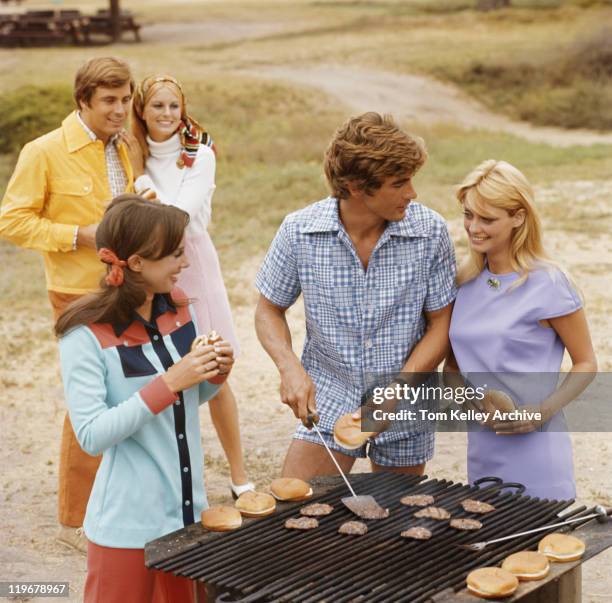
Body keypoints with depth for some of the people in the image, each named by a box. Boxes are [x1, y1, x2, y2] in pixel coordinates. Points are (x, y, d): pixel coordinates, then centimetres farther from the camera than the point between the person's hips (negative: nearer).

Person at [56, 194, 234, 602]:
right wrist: (169, 382, -26)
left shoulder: (178, 309, 2)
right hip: (127, 524, -6)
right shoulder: (86, 335, -17)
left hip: (189, 510, 6)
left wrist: (213, 375, -7)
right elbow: (92, 435, -21)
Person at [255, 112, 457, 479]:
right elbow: (270, 310, 1)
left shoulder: (430, 232, -12)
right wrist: (290, 367, -17)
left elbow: (441, 325, -5)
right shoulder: (299, 231, -12)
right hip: (327, 402, 0)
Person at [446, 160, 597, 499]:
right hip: (481, 449, 6)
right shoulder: (466, 280, 7)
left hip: (534, 452, -5)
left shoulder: (548, 284, -10)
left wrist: (544, 411, -16)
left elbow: (586, 363, -3)